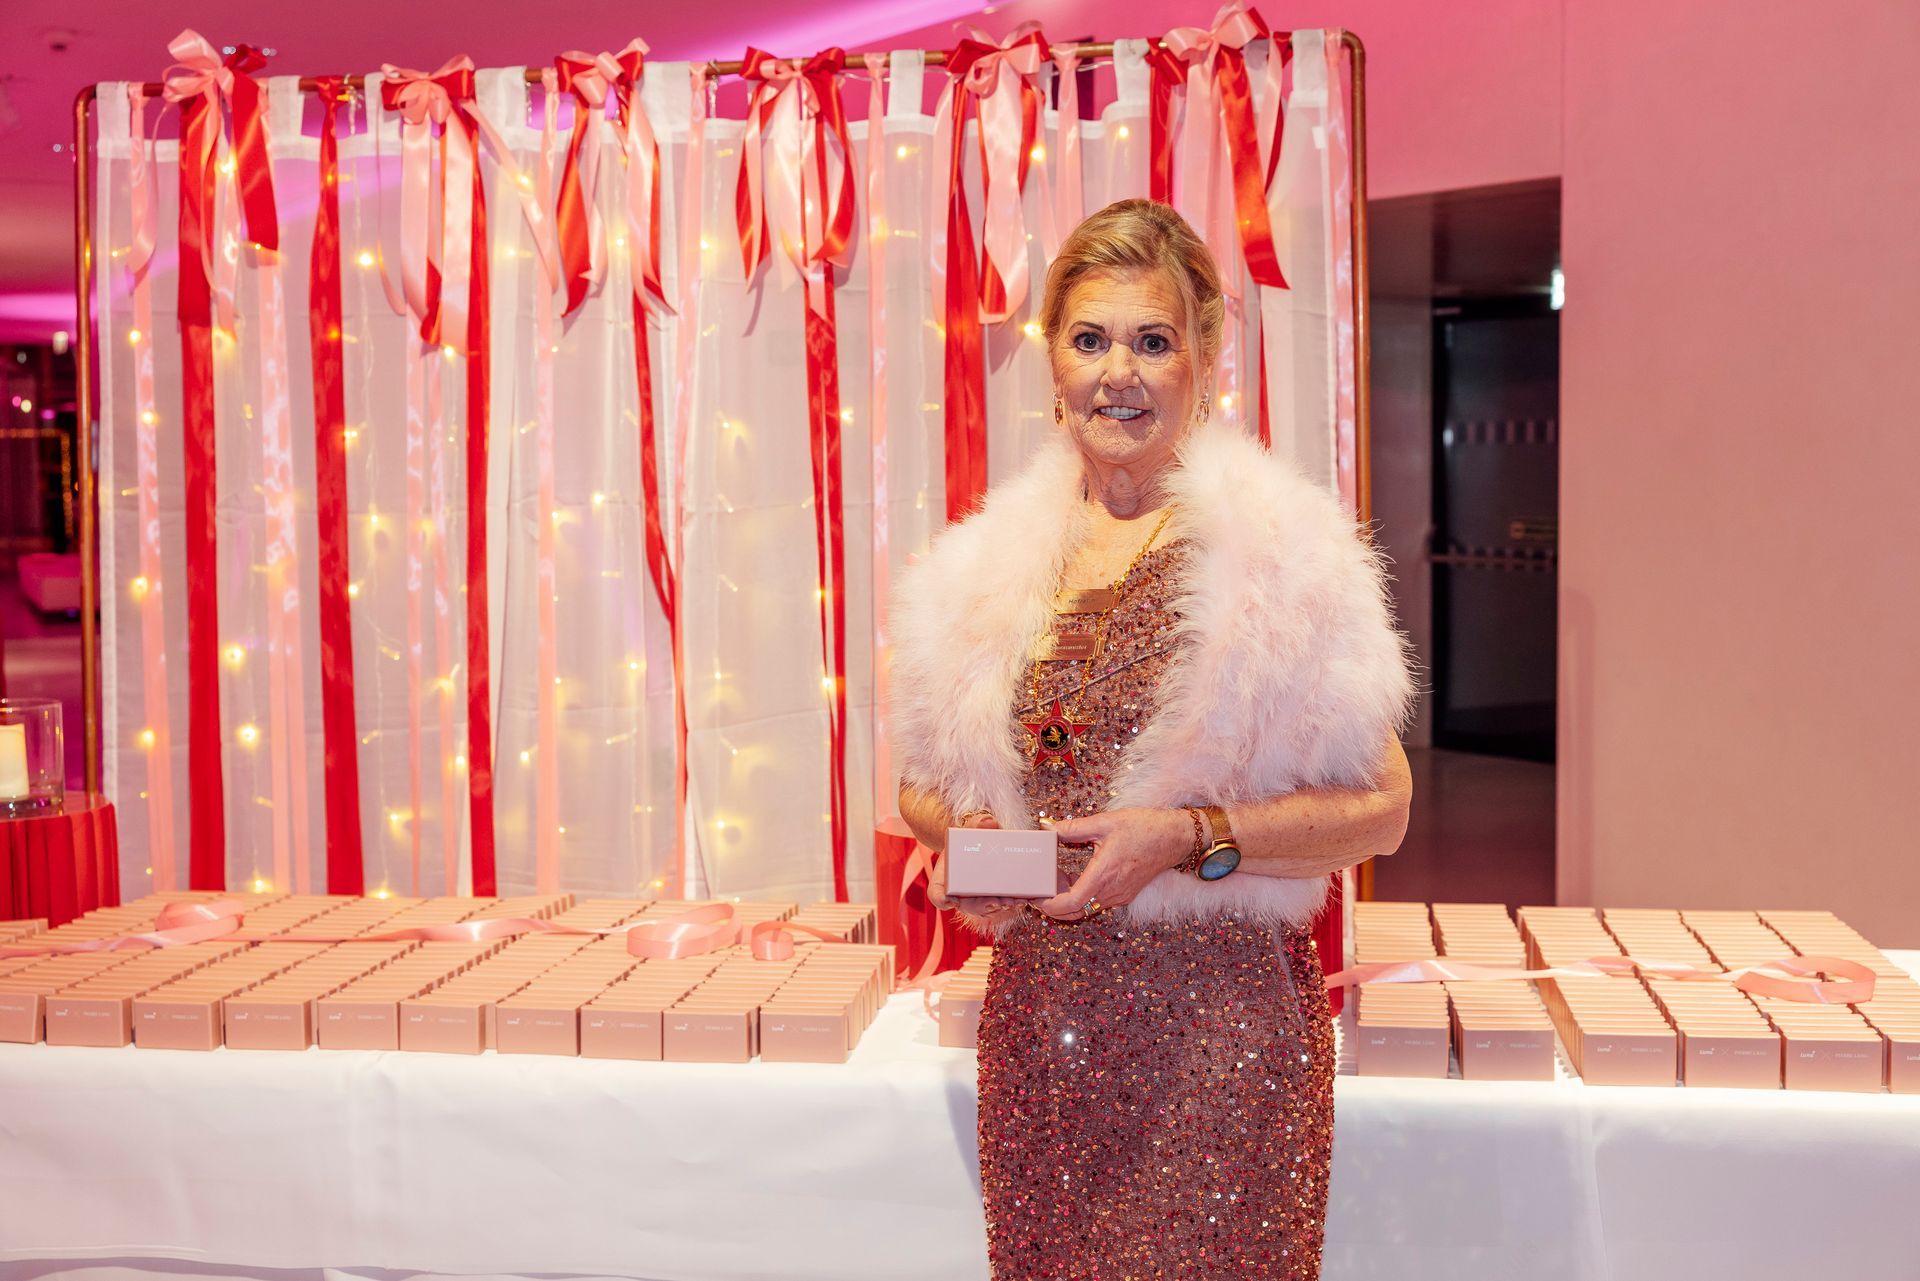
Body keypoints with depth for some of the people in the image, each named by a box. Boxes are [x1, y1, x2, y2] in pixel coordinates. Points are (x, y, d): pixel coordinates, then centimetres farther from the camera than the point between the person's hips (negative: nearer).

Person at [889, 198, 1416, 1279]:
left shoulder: (1279, 549, -5)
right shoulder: (991, 560, 9)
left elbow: (1379, 807, -6)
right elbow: (926, 779, 18)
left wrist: (1188, 837, -16)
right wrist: (958, 835, -3)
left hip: (1218, 1009, -4)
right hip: (1037, 1011, 4)